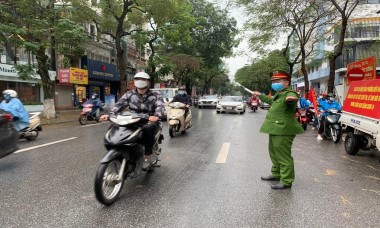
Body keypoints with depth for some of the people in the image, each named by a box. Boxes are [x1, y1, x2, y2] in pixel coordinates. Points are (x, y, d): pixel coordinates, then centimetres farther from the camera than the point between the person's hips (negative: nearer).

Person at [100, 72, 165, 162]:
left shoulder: (155, 95, 4)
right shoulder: (129, 94, 12)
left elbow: (160, 106, -16)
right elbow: (119, 104, 2)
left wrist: (156, 116, -40)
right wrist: (109, 115, -18)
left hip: (149, 121, -3)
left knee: (148, 128, -38)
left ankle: (148, 153, -20)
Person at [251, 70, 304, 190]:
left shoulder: (289, 93, -11)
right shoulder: (278, 94, 21)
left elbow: (292, 98, -35)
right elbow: (270, 100, 42)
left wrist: (292, 99, -58)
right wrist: (260, 95, 53)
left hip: (283, 130, -11)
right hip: (275, 129, 11)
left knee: (283, 155, -7)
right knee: (274, 153, 20)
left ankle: (286, 181, 0)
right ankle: (276, 174, 34)